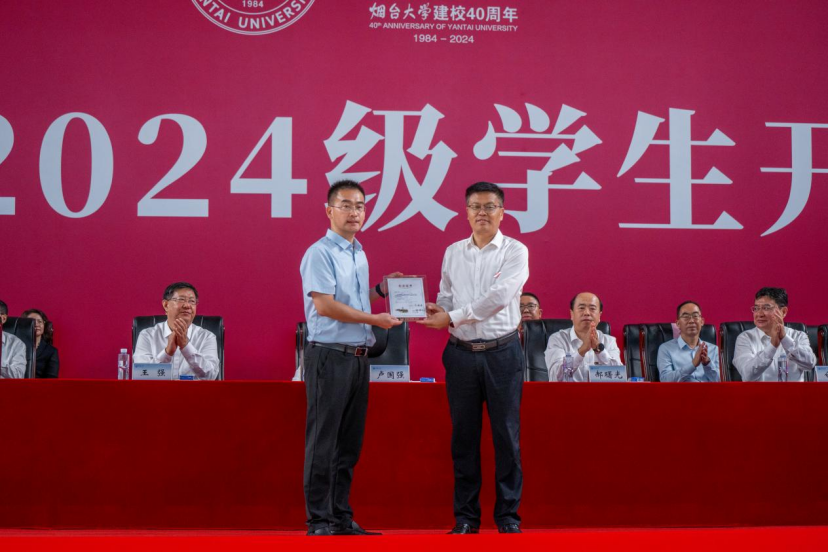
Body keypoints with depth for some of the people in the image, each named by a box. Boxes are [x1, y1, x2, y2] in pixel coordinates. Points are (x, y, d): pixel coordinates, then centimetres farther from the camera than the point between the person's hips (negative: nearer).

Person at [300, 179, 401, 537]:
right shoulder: (320, 253, -10)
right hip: (330, 356, -8)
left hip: (358, 357, 8)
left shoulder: (359, 254, 16)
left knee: (349, 443, 11)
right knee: (323, 442, -4)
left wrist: (381, 290, 9)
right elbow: (325, 305, -19)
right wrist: (374, 319, -17)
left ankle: (342, 516, 17)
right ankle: (319, 520, 1)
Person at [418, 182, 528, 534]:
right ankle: (465, 515, 13)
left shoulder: (515, 251, -2)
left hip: (502, 352, -3)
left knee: (506, 435, 1)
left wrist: (453, 316, -16)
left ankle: (508, 515, 9)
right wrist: (436, 311, -9)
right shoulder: (453, 252, 11)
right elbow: (446, 297, 15)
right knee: (464, 435, 6)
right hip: (461, 353, 3)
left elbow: (499, 297, -15)